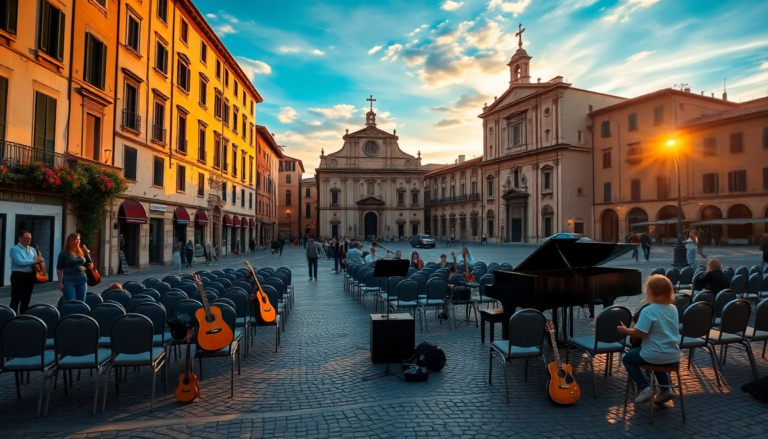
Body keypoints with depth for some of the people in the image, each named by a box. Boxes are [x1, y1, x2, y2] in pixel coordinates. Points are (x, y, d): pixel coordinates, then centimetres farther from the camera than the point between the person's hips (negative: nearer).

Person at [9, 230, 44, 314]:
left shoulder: (32, 250, 15)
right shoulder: (14, 249, -5)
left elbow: (36, 263, 14)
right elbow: (19, 262, -19)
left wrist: (40, 260, -9)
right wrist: (34, 261, -19)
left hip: (30, 276, 6)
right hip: (18, 275, -6)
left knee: (26, 299, 12)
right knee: (16, 300, -3)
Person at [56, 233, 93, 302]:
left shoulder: (81, 252, 9)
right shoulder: (64, 253, -2)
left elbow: (90, 265, 12)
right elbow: (59, 269, -2)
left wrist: (87, 253, -1)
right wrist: (60, 283, -8)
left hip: (82, 279, 4)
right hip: (69, 280, -4)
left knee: (81, 303, 7)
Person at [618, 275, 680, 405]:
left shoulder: (648, 311, -20)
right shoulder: (673, 308, 3)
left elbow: (640, 333, -21)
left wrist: (626, 331, -3)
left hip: (654, 356, -7)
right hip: (674, 357, 7)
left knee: (627, 358, 17)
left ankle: (645, 389, 4)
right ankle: (666, 389, 25)